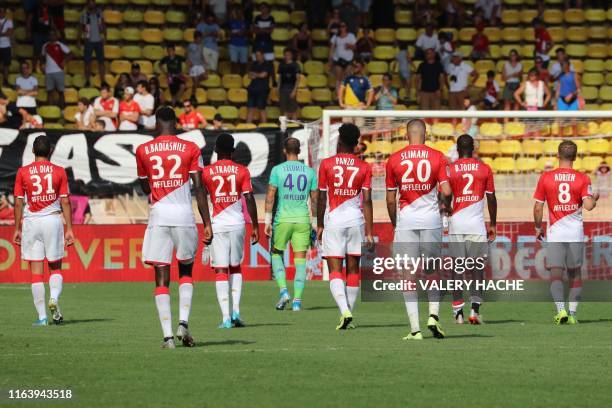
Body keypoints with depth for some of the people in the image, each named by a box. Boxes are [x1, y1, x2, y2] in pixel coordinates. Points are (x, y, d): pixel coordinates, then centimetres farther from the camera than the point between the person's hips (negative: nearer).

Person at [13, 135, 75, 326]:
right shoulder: (59, 172, 2)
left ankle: (42, 316, -1)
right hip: (53, 220, 0)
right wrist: (69, 229, 4)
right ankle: (54, 298, -14)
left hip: (31, 222, 0)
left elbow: (19, 203, 1)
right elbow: (65, 202, 0)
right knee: (55, 267, 14)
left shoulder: (23, 172, 1)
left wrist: (17, 229, 8)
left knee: (36, 271, 2)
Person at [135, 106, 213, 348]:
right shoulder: (190, 149, 2)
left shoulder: (143, 151, 5)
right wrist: (207, 224, 0)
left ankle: (168, 335, -6)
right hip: (184, 214, 0)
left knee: (162, 278, 1)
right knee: (186, 271, 18)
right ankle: (183, 322, 0)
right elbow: (199, 188, -2)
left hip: (158, 215, 0)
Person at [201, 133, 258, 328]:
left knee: (221, 271, 0)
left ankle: (226, 317, -7)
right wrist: (255, 227, 2)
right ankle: (236, 310, 3)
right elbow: (249, 200, -3)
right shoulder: (242, 171, 1)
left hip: (217, 224, -1)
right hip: (238, 223, 1)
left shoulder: (207, 172, 0)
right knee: (235, 268, 18)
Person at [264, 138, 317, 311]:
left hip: (283, 219, -2)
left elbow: (270, 196, -5)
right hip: (303, 219, 2)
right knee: (300, 260, 3)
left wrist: (267, 221, -2)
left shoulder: (277, 170, -3)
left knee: (276, 254, 17)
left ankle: (283, 291, -2)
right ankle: (297, 300, -5)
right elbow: (314, 199, 7)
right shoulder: (309, 171, 5)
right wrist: (315, 224, 14)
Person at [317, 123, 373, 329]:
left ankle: (345, 311, -23)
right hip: (356, 220, 2)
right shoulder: (364, 167, 2)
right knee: (353, 269, 11)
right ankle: (349, 315, 14)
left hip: (333, 221, -2)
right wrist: (369, 231, -1)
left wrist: (319, 225, 13)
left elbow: (321, 198, 2)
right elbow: (367, 200, -3)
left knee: (335, 270, -4)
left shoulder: (327, 164, -1)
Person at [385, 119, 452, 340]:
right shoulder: (437, 157, -1)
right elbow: (446, 191, -8)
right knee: (432, 271, 16)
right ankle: (434, 314, -3)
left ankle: (415, 328, -3)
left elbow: (390, 199, 3)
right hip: (431, 219, 0)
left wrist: (394, 223, 18)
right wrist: (446, 205, 15)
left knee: (408, 274, 2)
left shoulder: (394, 159, 1)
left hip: (406, 220, 0)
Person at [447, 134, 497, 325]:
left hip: (456, 224, 0)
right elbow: (491, 199, 6)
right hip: (477, 224, 0)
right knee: (477, 266, 5)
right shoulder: (484, 169, 3)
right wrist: (493, 224, 15)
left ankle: (458, 311, 5)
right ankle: (475, 307, -9)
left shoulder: (449, 169, 0)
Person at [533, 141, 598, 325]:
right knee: (575, 274, 13)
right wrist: (595, 198, 11)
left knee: (556, 274, -2)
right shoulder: (582, 179, -3)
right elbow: (588, 206, -11)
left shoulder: (546, 177, -2)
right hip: (576, 234, 1)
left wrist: (538, 228, 15)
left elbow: (538, 208, 0)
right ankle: (572, 313, 9)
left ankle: (561, 309, -20)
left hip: (555, 234, -1)